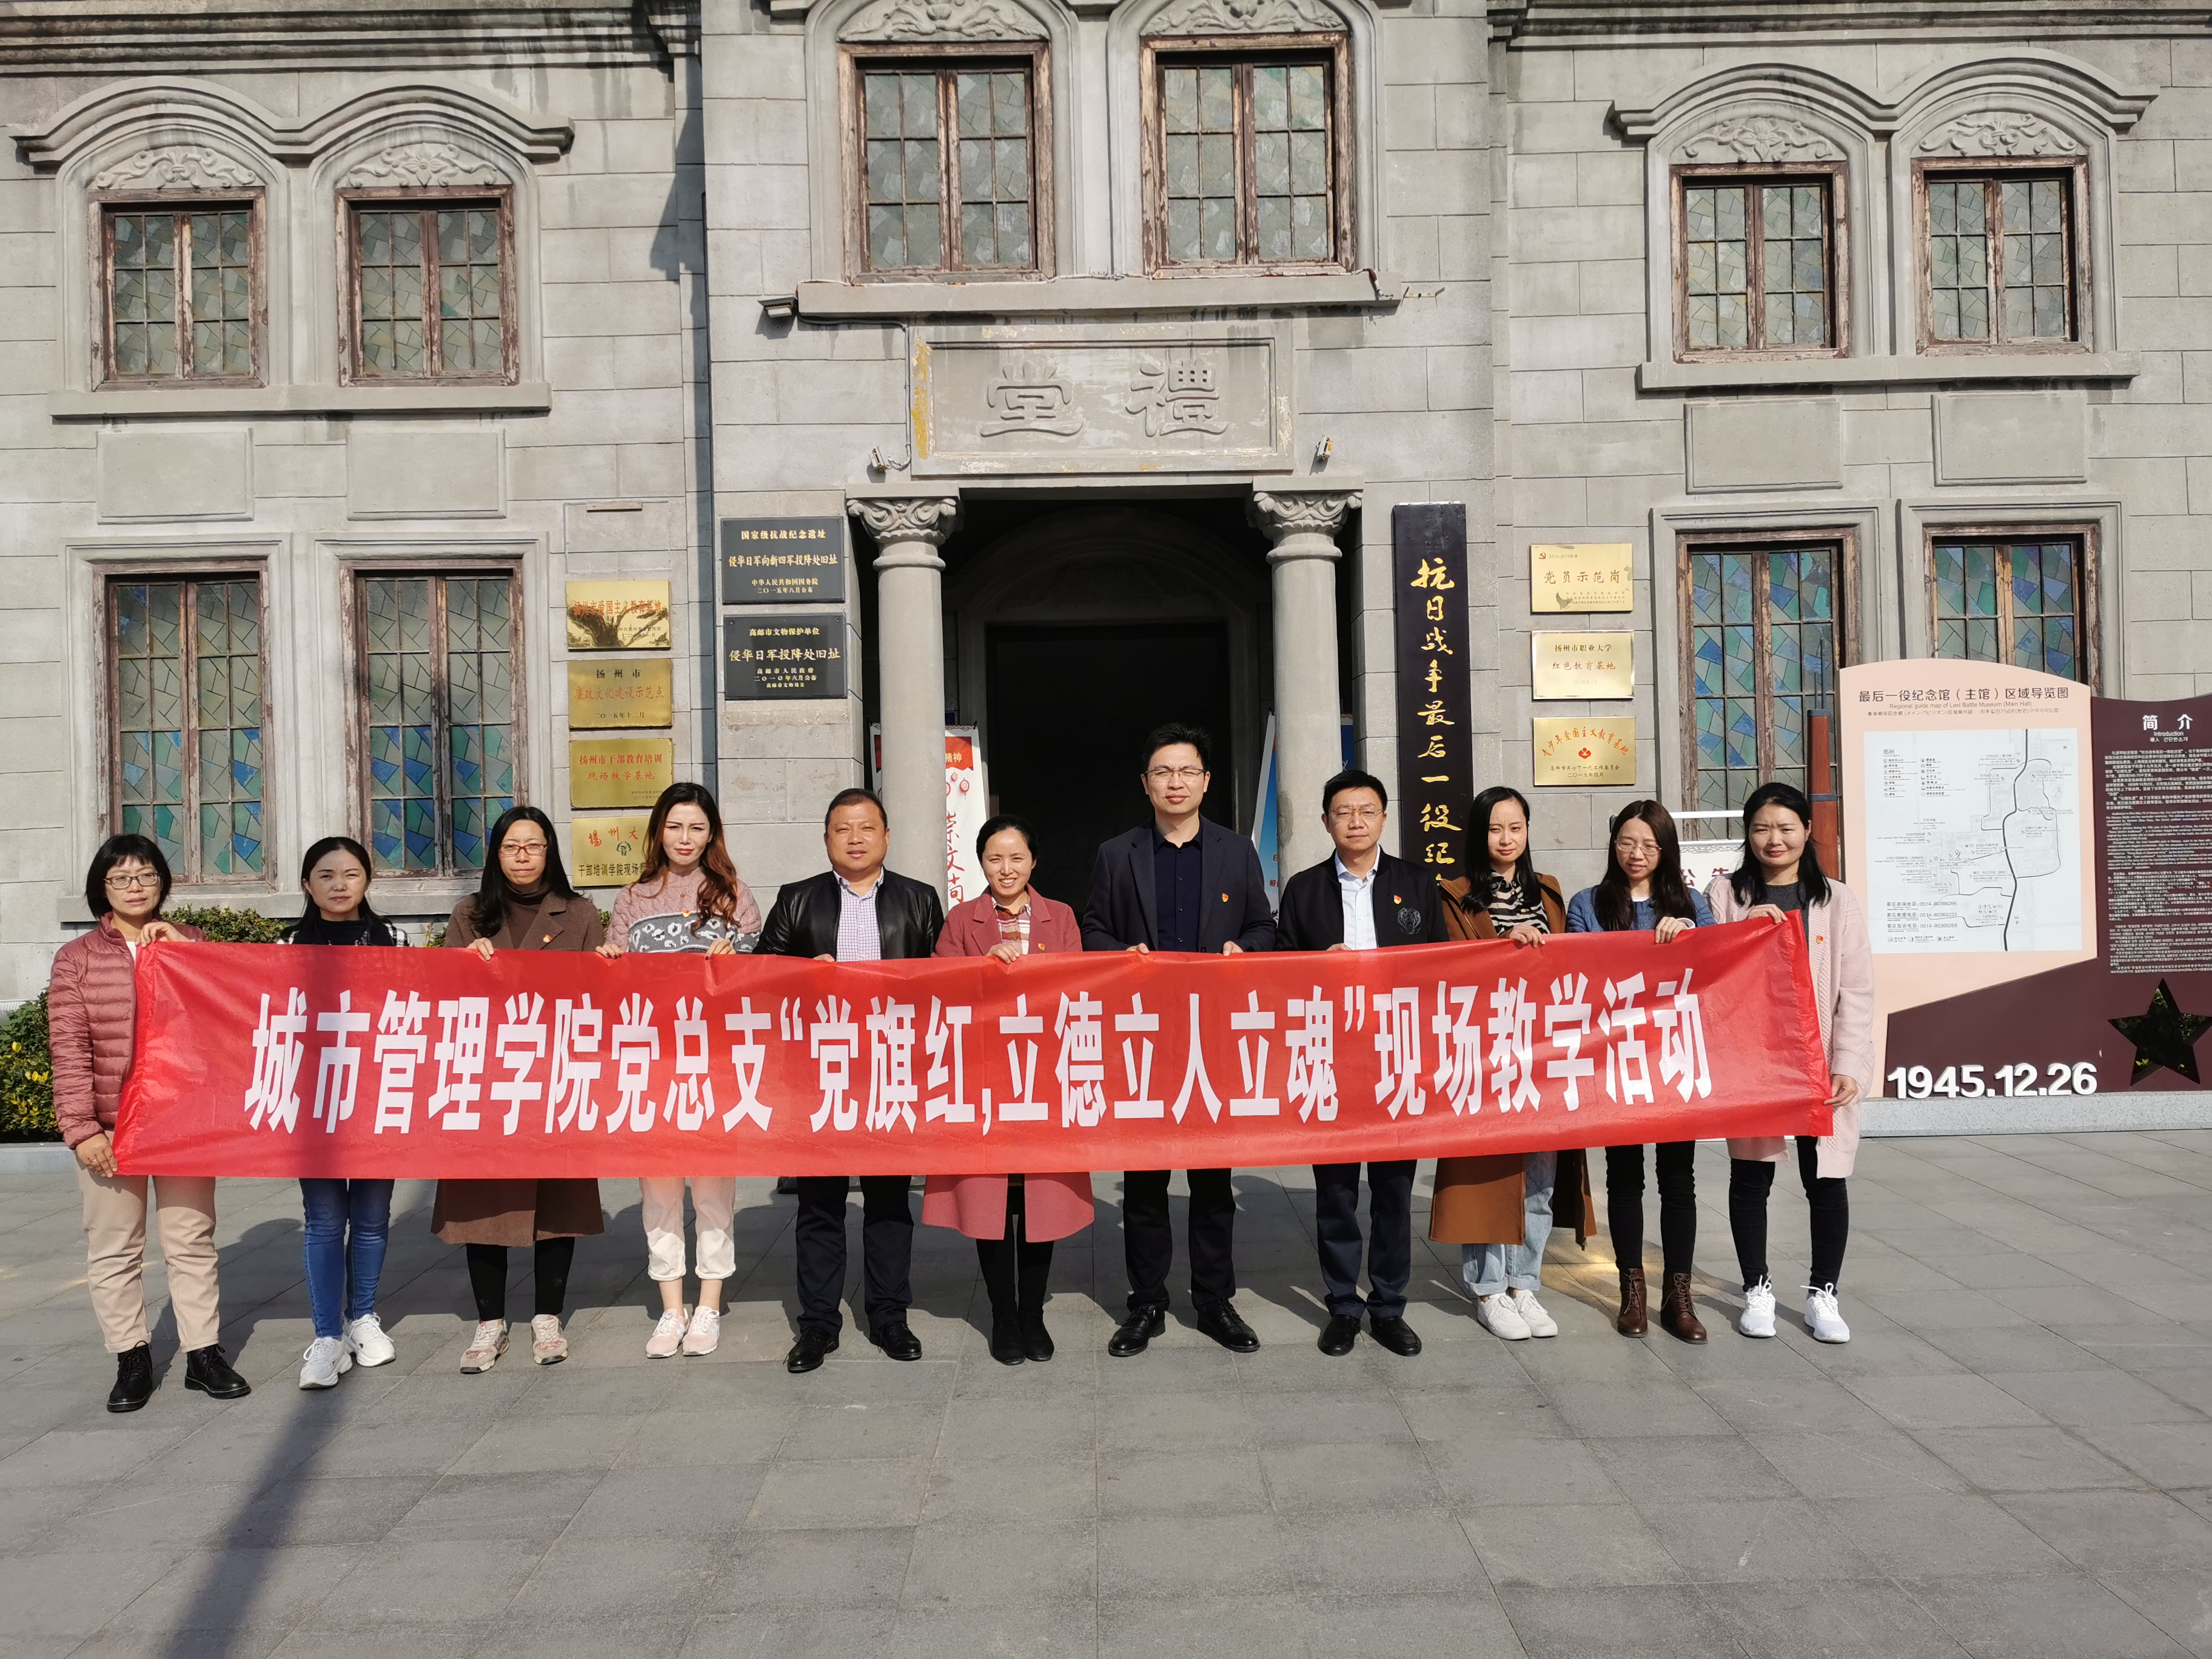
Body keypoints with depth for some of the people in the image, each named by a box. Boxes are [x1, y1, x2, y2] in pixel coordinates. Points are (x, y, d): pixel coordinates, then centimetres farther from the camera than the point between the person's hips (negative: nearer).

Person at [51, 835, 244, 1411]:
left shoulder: (191, 943, 8)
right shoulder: (77, 957, 3)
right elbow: (69, 1049, -2)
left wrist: (183, 949, -13)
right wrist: (80, 1127, -9)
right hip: (109, 1126, -1)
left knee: (192, 1242, 8)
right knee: (113, 1249, 6)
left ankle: (203, 1353, 16)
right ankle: (131, 1359, 19)